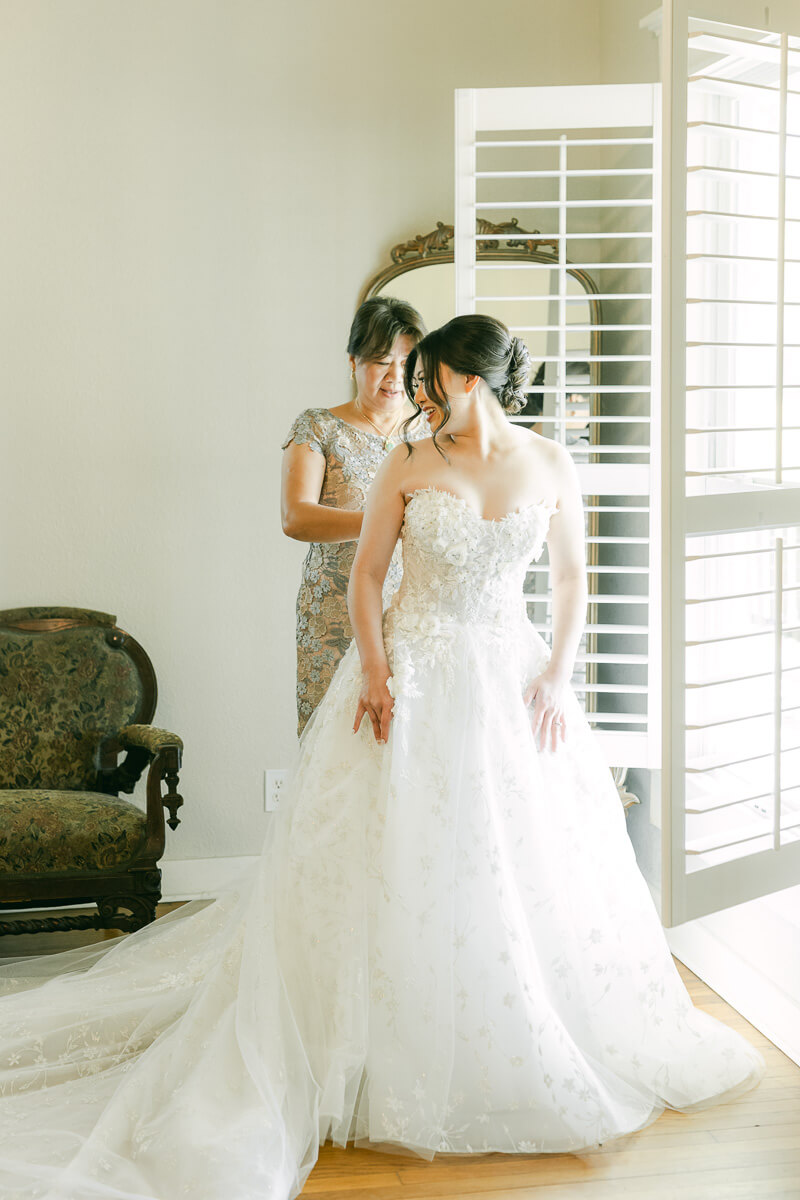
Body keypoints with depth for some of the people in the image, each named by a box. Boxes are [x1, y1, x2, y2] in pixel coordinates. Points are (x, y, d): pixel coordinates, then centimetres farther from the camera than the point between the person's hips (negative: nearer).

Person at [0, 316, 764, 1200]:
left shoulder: (550, 466, 1)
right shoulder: (408, 465, -2)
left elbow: (571, 576, 6)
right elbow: (366, 572, 0)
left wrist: (557, 677, -2)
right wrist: (374, 670, -12)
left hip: (508, 675, 2)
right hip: (413, 678, -1)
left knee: (530, 865, 8)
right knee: (395, 863, 1)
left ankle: (533, 1050, 28)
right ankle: (400, 1055, 17)